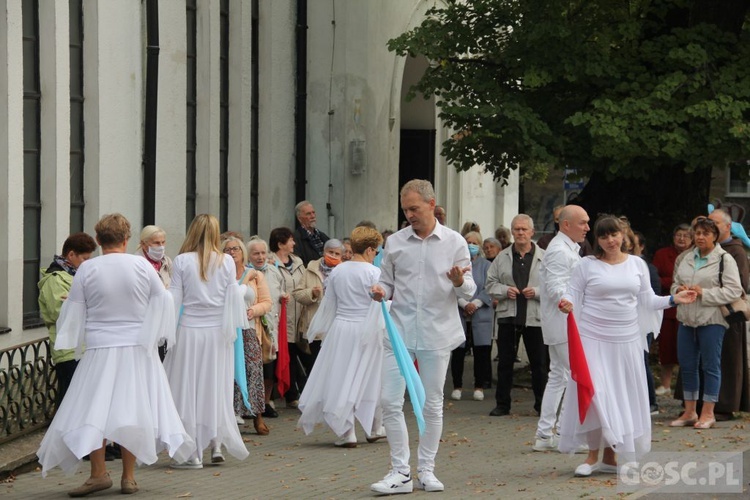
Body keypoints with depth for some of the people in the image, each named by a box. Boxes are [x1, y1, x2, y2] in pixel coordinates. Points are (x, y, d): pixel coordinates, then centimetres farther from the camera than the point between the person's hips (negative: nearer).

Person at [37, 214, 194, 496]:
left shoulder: (87, 269, -6)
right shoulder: (142, 266, -3)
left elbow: (74, 311, -1)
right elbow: (162, 300, 3)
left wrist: (69, 340, 15)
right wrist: (151, 334, 18)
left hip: (100, 349, -2)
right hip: (138, 348, 2)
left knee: (93, 408, 2)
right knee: (132, 407, 7)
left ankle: (98, 473, -6)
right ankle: (128, 476, 7)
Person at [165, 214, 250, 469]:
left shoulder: (182, 261, -5)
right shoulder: (226, 262, -1)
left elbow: (174, 299, -3)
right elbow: (233, 297, 2)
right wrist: (232, 328, 12)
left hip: (189, 330, -2)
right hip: (218, 331, 2)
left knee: (188, 388, 3)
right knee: (216, 387, 14)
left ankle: (193, 452, 2)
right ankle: (216, 444, 15)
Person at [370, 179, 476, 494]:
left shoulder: (454, 243, 2)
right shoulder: (395, 243, 6)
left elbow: (469, 292, 3)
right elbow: (388, 282, 14)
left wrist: (459, 282, -20)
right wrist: (380, 291, -9)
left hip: (437, 333, -1)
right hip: (400, 331, 1)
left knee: (432, 405, 6)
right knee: (391, 402, -5)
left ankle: (426, 470, 17)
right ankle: (400, 472, 2)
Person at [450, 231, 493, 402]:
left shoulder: (485, 265, 8)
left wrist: (475, 303, -13)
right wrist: (464, 304, -14)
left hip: (480, 316, 0)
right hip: (459, 315, 0)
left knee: (481, 352, -2)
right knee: (458, 352, 1)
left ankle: (479, 387, 7)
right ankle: (457, 386, 10)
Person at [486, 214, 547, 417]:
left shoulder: (544, 258, 0)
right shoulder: (502, 257, 8)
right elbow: (491, 284, 10)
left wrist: (537, 292, -16)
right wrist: (505, 290, -8)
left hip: (535, 317, -2)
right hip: (508, 316, 2)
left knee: (539, 363, 3)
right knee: (505, 362, 6)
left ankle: (541, 404, 12)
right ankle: (502, 403, 14)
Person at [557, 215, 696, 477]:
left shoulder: (637, 264, 9)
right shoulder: (587, 265, 0)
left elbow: (647, 300, 14)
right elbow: (573, 294, 0)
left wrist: (673, 299, 2)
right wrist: (567, 303, -21)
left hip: (627, 340, 3)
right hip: (594, 338, -3)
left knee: (621, 396, 6)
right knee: (594, 395, -10)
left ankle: (610, 457, 16)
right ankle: (593, 455, 1)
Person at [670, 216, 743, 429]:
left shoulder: (725, 260, -5)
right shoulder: (686, 259, 14)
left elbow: (733, 291, -12)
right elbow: (675, 284, 23)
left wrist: (704, 293, -17)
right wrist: (678, 290, -2)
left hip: (711, 320, -6)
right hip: (687, 319, 6)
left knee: (711, 366, 0)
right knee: (687, 365, 9)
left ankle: (708, 413, 7)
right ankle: (689, 412, 18)